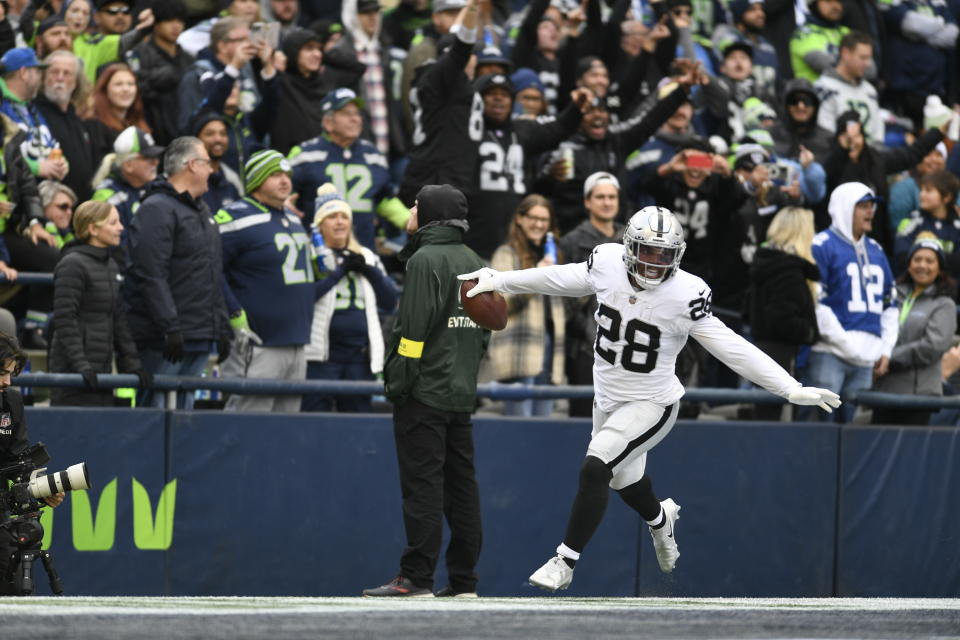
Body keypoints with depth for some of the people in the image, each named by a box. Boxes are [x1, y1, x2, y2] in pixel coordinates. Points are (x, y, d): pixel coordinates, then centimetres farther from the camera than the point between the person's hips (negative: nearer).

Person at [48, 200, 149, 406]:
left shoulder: (111, 265, 16)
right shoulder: (73, 265, -11)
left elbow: (118, 320, 20)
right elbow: (65, 321, -16)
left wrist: (132, 365, 14)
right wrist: (81, 366, -22)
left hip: (102, 371, 8)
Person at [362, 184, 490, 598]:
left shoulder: (426, 260, -12)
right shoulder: (473, 262, 15)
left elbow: (415, 328, -18)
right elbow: (483, 328, 19)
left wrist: (398, 381, -14)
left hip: (425, 393, -9)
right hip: (462, 393, 9)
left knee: (422, 484, -8)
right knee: (461, 483, 9)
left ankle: (417, 578, -10)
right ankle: (463, 581, 11)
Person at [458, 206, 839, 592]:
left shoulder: (684, 295, -24)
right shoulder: (607, 264, -12)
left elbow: (731, 348, -20)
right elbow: (559, 279, 7)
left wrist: (791, 389, -23)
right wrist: (500, 281, 15)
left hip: (650, 404, -6)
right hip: (608, 397, 6)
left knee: (595, 469, -20)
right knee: (624, 479, 23)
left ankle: (564, 563, -8)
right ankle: (660, 519, 58)